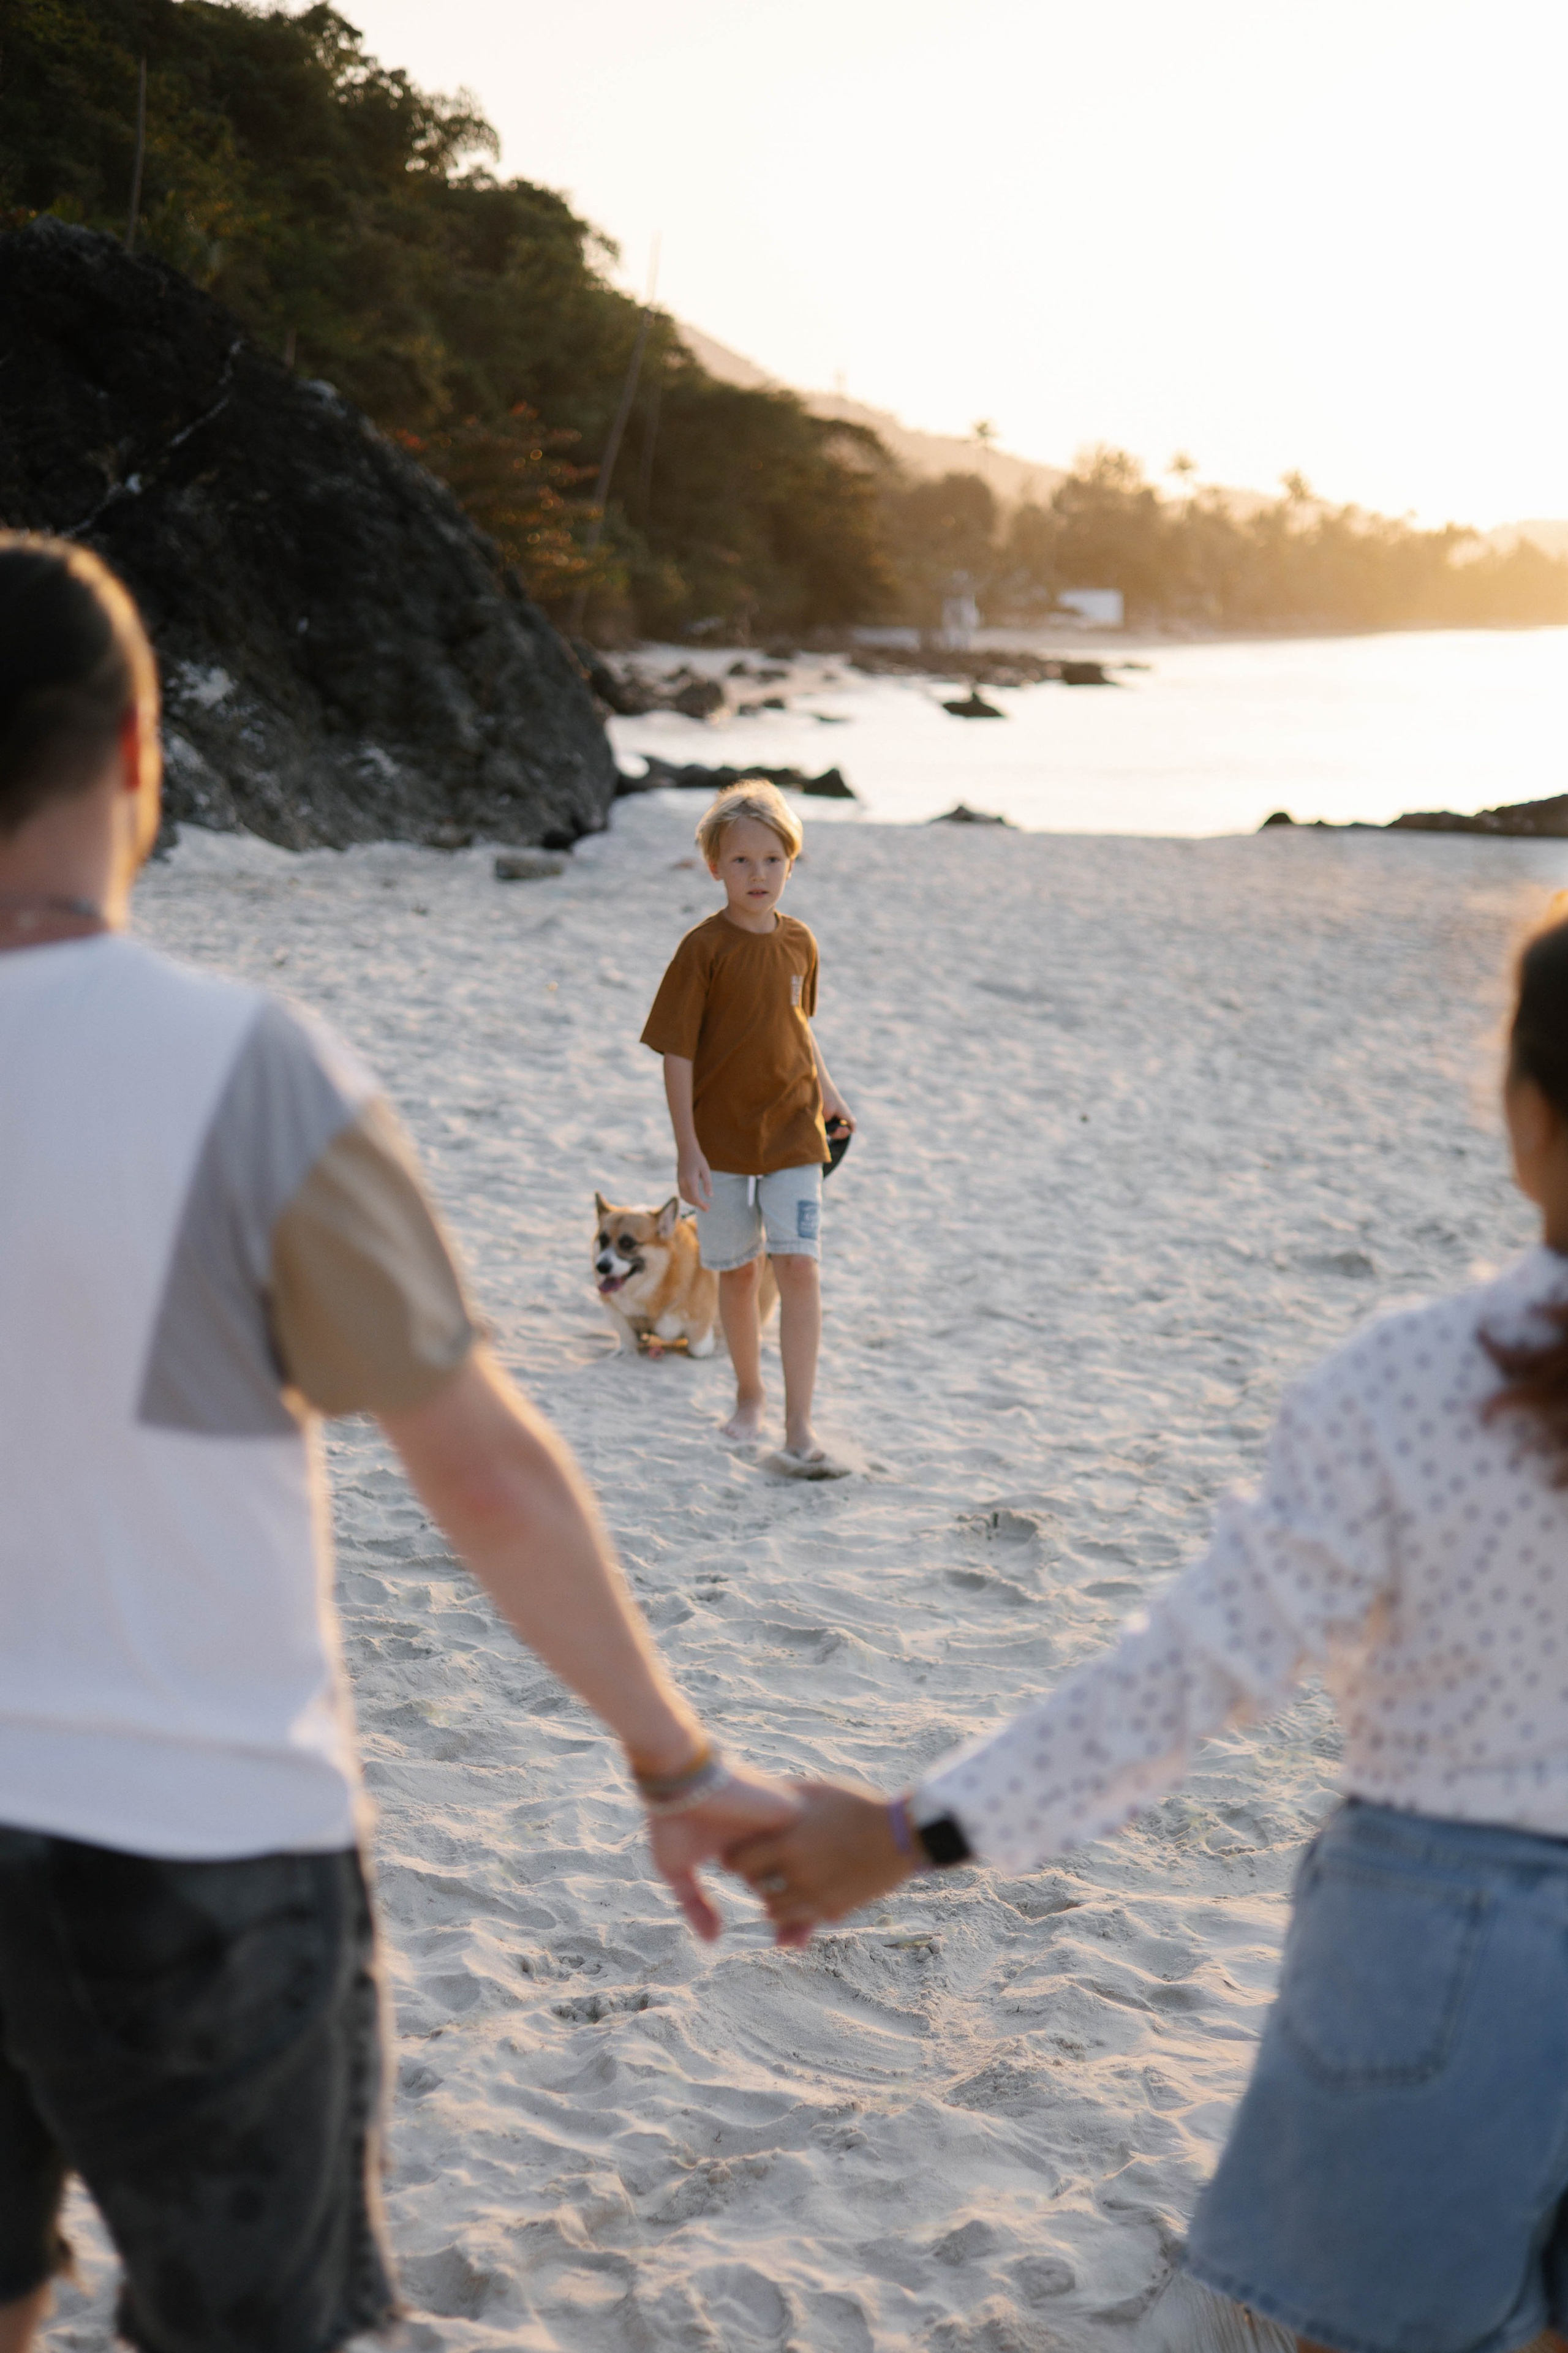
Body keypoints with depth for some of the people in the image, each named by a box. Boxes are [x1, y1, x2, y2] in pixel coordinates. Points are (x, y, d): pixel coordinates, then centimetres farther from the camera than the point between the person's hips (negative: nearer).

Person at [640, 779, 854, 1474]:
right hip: (722, 1137, -2)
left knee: (798, 1264, -9)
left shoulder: (799, 942, 3)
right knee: (739, 1269, 10)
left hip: (793, 1131, 2)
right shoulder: (703, 949, -10)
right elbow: (676, 1052, -10)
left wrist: (828, 1092, 11)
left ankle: (799, 1429, -8)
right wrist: (687, 1149, -14)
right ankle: (749, 1396, 33)